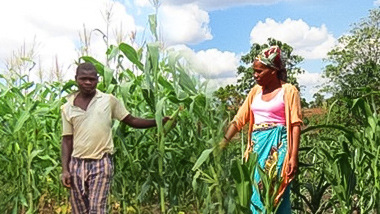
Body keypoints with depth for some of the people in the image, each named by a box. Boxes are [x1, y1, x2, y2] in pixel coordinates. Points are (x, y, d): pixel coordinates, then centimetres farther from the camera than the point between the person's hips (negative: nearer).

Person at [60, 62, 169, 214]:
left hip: (101, 163, -3)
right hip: (77, 164, 3)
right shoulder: (67, 107, 5)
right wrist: (65, 169, 0)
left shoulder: (108, 100, 0)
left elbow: (131, 121, 3)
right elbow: (67, 140, 7)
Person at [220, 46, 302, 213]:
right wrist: (222, 144, 3)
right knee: (256, 193, 7)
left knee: (274, 193, -5)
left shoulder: (288, 91, -2)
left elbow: (296, 124, -8)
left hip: (277, 145, -5)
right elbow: (239, 119, 12)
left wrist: (294, 157, -16)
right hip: (257, 146, 6)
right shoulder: (256, 91, 13)